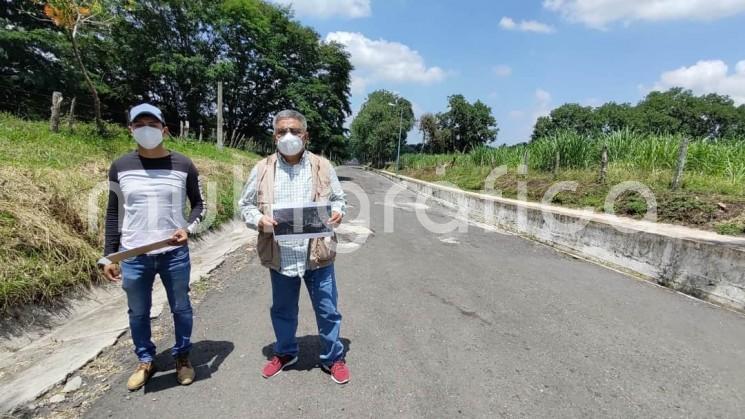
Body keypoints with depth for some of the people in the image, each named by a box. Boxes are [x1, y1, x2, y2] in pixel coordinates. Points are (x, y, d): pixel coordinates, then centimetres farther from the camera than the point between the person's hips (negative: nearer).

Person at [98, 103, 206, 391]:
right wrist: (108, 256, 4)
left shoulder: (183, 165, -3)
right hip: (133, 256, 1)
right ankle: (145, 361, 36)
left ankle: (182, 357, 33)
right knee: (138, 313, 15)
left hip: (174, 253, -1)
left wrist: (188, 227, -15)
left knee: (181, 308, 12)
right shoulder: (120, 167, 1)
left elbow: (199, 204, 5)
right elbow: (114, 214, 7)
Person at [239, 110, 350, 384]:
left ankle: (333, 358, 32)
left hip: (318, 253, -1)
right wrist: (259, 220, -14)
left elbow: (339, 199, 9)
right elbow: (246, 204, 7)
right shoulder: (262, 169, 2)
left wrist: (337, 212, -13)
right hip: (280, 255, 1)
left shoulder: (322, 166, 1)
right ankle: (285, 353, 45)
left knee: (327, 310, 10)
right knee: (282, 310, 20)